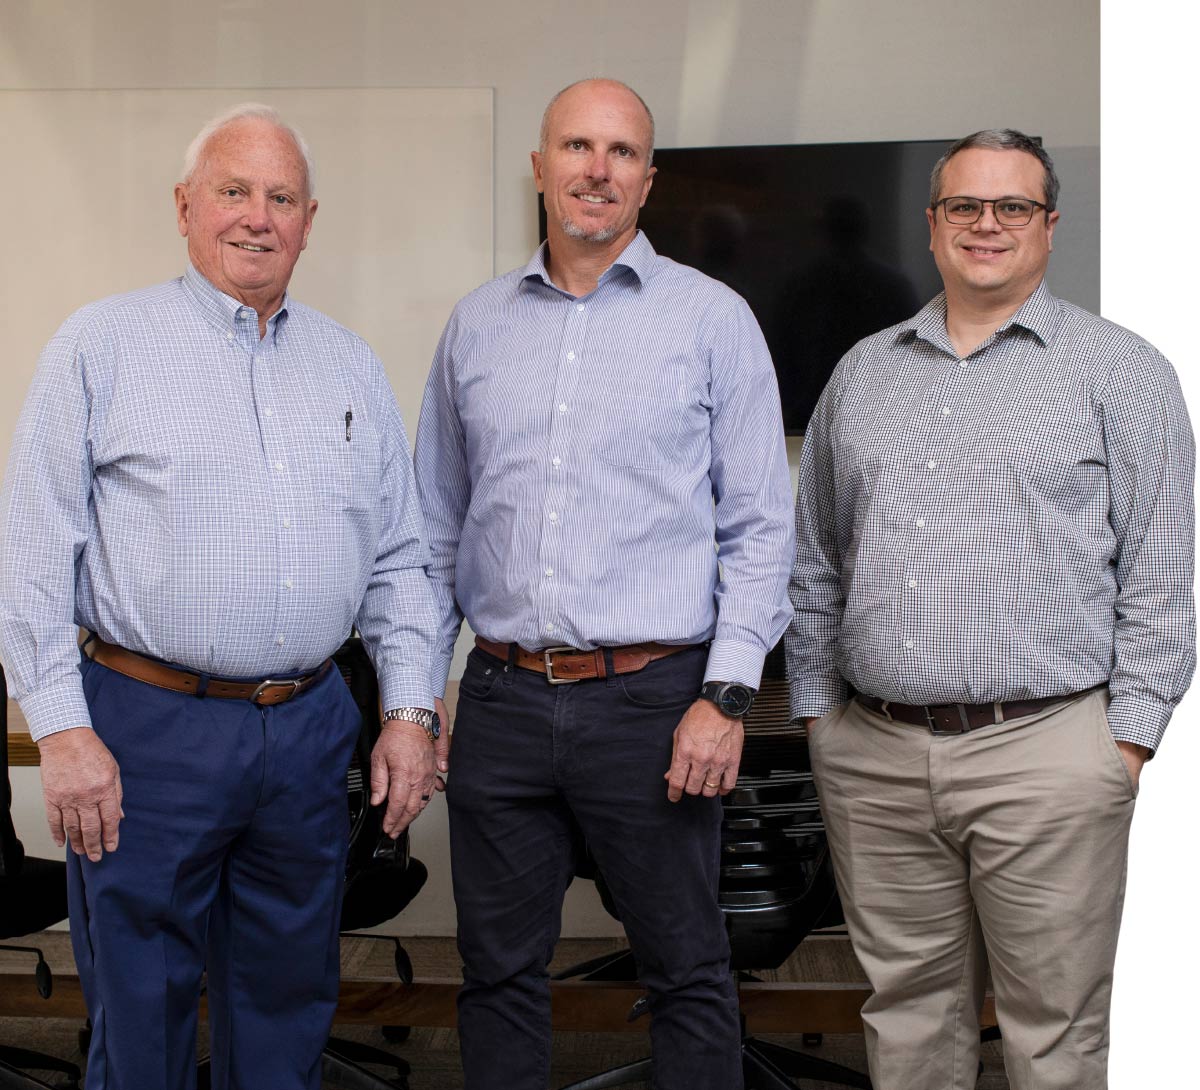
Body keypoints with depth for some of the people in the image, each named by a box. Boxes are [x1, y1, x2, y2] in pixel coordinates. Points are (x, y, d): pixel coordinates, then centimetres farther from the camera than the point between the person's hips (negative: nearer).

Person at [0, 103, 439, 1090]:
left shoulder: (352, 367, 12)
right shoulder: (103, 346, -1)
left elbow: (397, 556, 14)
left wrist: (410, 710, 5)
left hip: (310, 731, 4)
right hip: (147, 730, -4)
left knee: (289, 1009, 14)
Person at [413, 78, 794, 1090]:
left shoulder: (712, 318, 1)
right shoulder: (476, 325, 11)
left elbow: (761, 527, -1)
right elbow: (438, 528, 16)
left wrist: (727, 695, -10)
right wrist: (418, 691, 10)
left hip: (650, 699, -3)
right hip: (501, 702, 3)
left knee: (687, 970, 6)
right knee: (499, 969, 12)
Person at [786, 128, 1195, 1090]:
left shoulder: (1119, 369, 3)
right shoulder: (863, 372, 15)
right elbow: (816, 563, 19)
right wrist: (815, 704, 12)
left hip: (1046, 750, -4)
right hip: (872, 754, 4)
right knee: (906, 1008, 13)